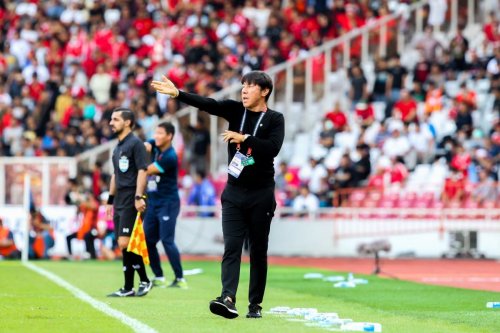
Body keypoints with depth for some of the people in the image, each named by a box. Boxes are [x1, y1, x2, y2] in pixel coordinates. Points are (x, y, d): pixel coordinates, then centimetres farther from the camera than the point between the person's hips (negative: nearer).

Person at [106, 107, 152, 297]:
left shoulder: (135, 144, -7)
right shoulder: (118, 147, 18)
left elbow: (142, 171, -14)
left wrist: (139, 197, -22)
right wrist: (110, 199, 23)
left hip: (130, 202, -9)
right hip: (119, 202, 9)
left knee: (125, 243, -13)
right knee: (124, 245, 7)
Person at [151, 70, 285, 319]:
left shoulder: (275, 119, -2)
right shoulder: (236, 110, 6)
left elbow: (273, 148, -19)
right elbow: (207, 104, -9)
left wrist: (243, 138, -22)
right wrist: (177, 94, -23)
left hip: (261, 195, -3)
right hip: (234, 192, 3)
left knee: (258, 251, 4)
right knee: (231, 247, -10)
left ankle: (255, 304, 10)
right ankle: (228, 299, -23)